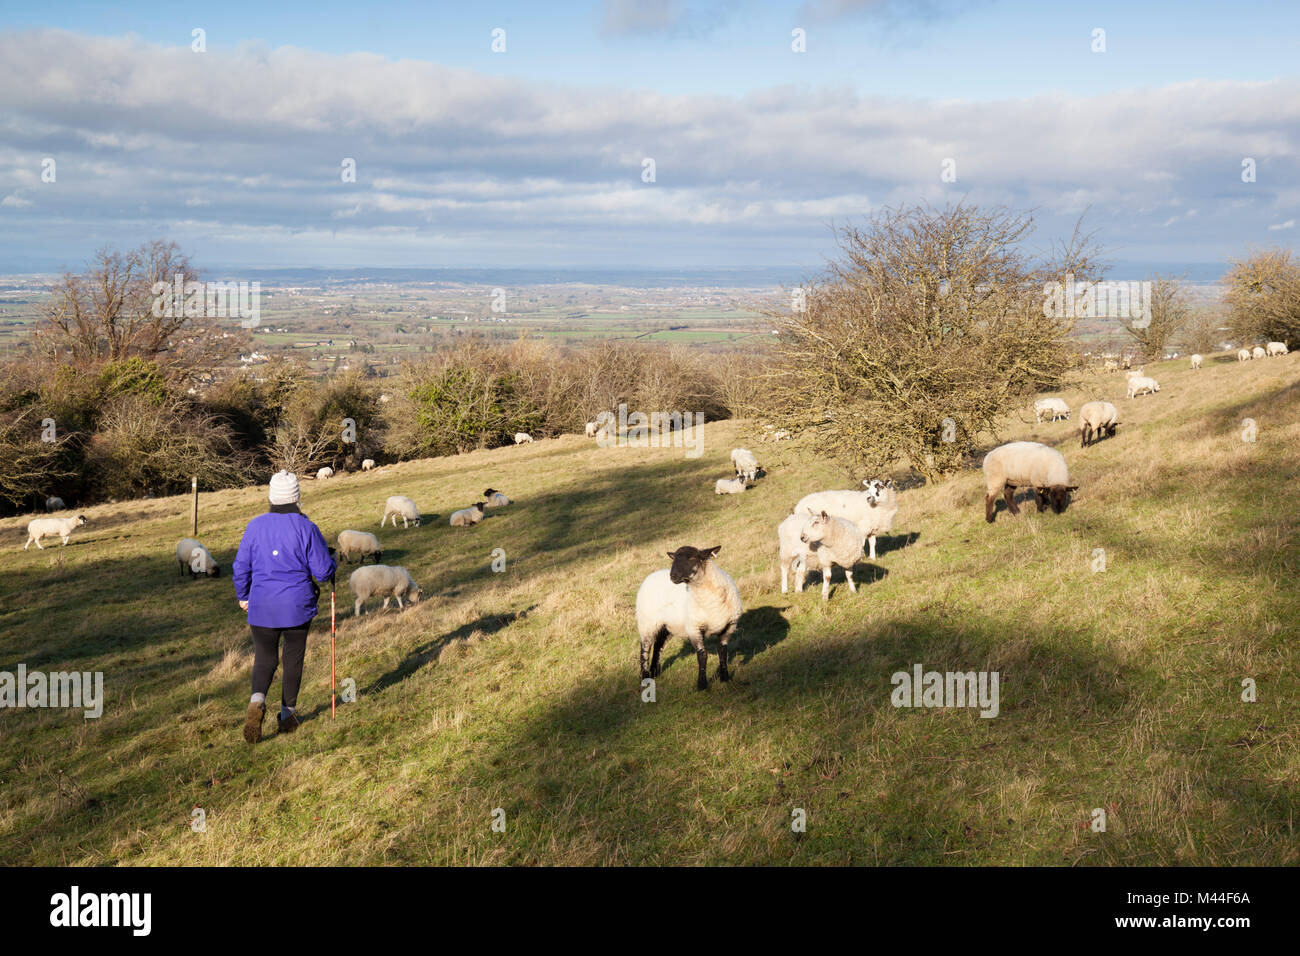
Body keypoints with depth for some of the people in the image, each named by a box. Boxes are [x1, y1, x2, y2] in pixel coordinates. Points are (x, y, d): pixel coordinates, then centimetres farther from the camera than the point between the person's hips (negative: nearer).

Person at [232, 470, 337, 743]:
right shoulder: (306, 528, -10)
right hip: (298, 606, -1)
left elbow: (241, 566, 3)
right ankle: (287, 715, 20)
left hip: (262, 606, 2)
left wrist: (242, 596, 20)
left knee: (264, 658, 11)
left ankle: (257, 700, -17)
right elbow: (323, 571, -9)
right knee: (293, 658, 14)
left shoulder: (255, 526, -3)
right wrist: (332, 562, 14)